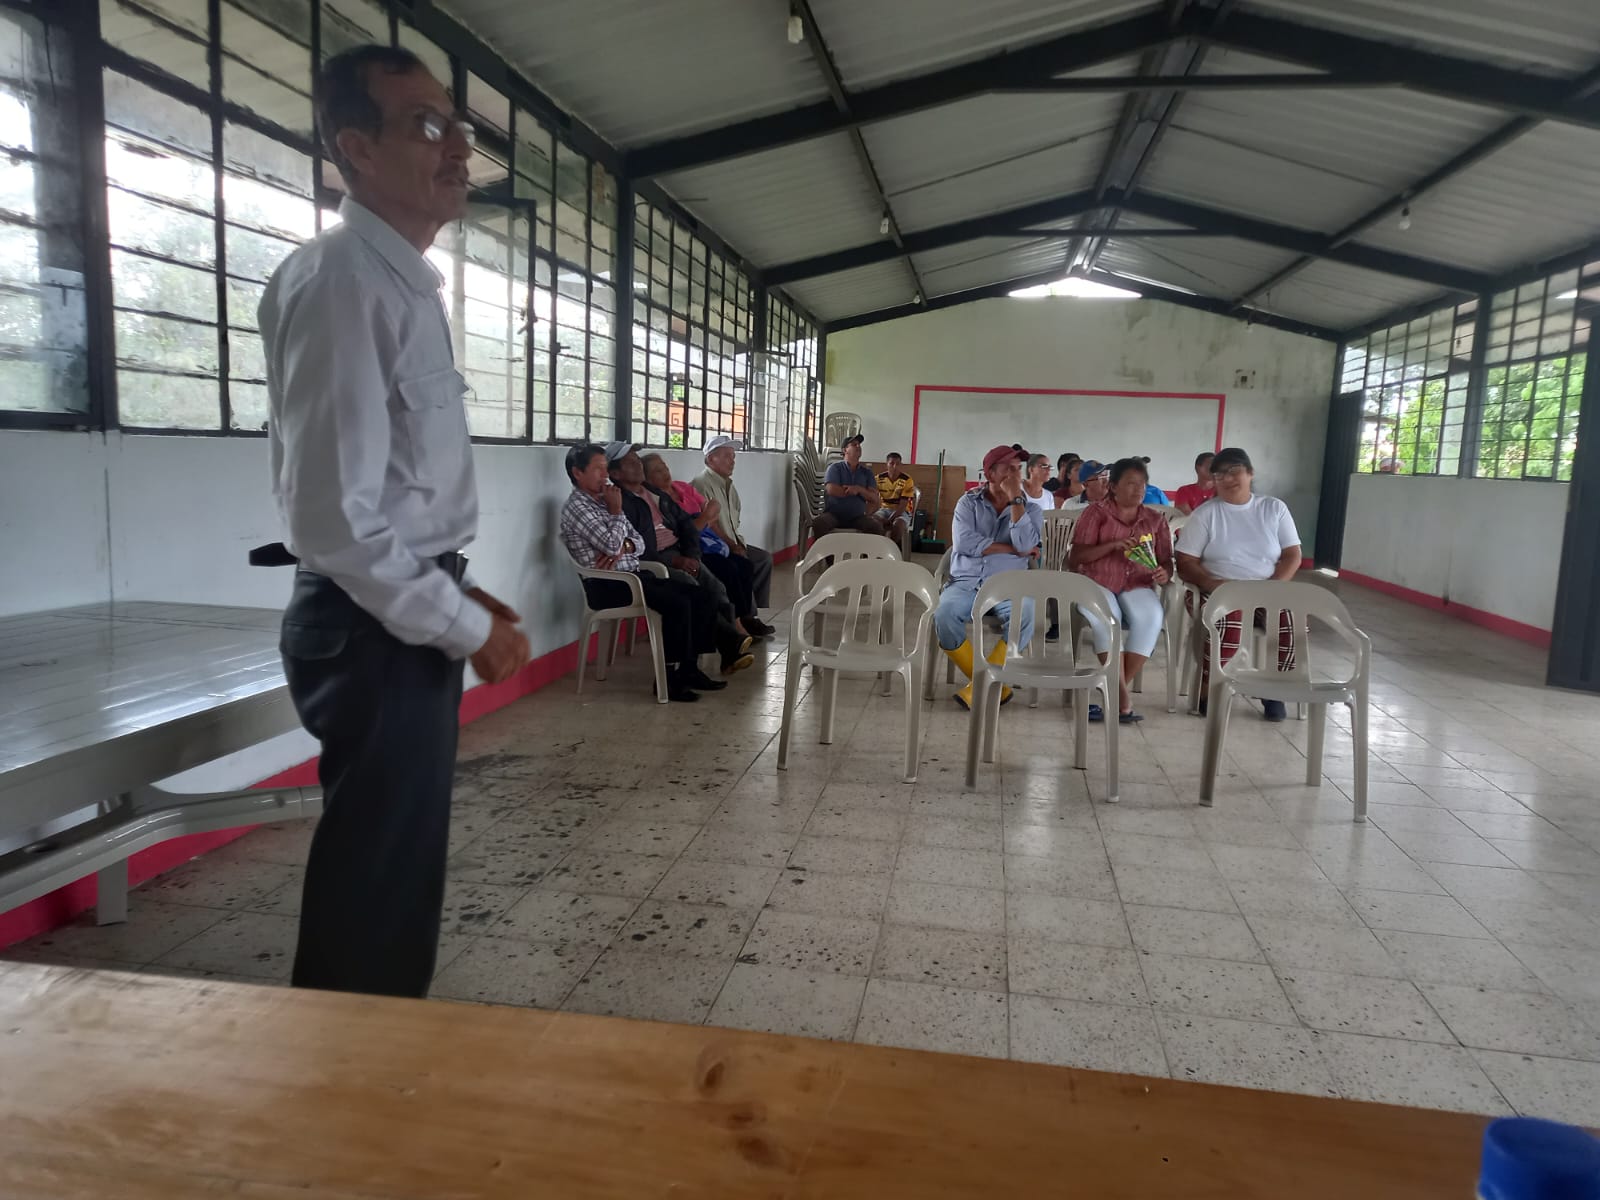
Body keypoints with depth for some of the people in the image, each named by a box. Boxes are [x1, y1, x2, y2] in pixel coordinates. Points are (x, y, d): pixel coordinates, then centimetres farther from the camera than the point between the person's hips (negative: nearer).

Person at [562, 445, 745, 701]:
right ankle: (671, 677, -17)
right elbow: (611, 545, -20)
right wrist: (616, 511, -6)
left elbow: (639, 542, 14)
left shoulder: (604, 501, 18)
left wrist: (624, 548, -8)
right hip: (608, 584, -9)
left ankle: (688, 668, 1)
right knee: (677, 604, -27)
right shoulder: (576, 507, -9)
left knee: (702, 597, -3)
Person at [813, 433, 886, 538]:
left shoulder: (867, 473, 14)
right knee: (818, 522, -35)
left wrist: (859, 489, -14)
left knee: (876, 525, -27)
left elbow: (874, 498, 3)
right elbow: (832, 490, -12)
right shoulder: (835, 467, 5)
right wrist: (853, 491, -2)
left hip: (857, 517, 3)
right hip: (834, 514, -2)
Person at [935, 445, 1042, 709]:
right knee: (944, 614, -33)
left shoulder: (1029, 509, 11)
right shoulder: (969, 502, 11)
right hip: (966, 583, 0)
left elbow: (1025, 544, -9)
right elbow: (964, 543, -7)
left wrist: (1015, 499, -8)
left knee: (1025, 614, -35)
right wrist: (1013, 550, -5)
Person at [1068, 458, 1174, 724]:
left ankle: (1115, 693, -26)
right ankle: (1122, 695, -32)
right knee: (1106, 618, -37)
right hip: (1097, 582, -2)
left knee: (1151, 617, -32)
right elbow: (1077, 556, -3)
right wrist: (1113, 545, -17)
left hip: (1137, 586, 3)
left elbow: (1166, 561, 14)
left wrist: (1165, 574, -12)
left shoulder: (1155, 520, 16)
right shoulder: (1096, 513, 6)